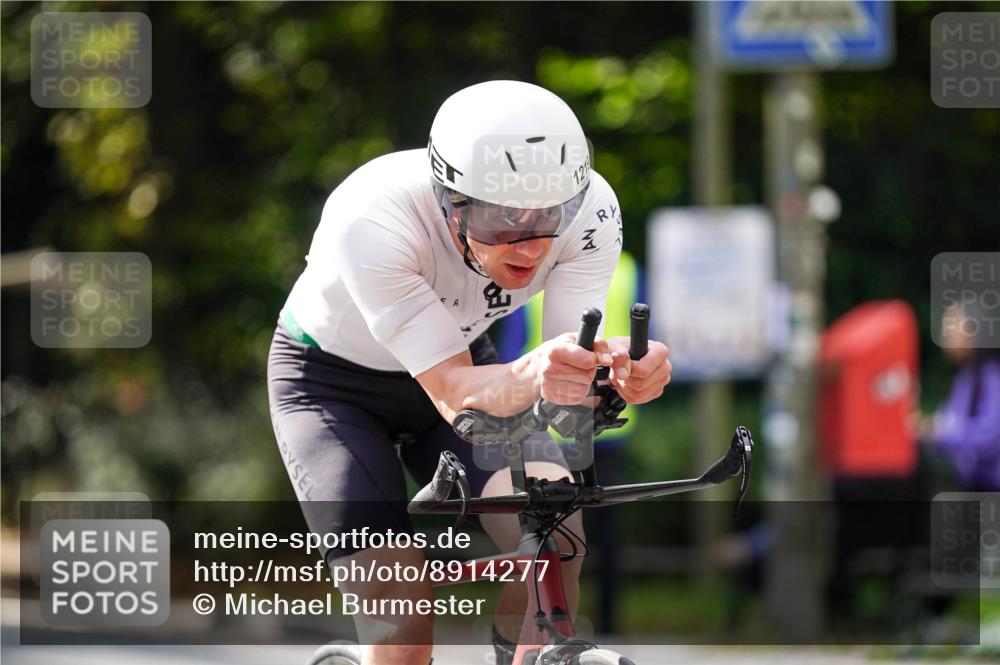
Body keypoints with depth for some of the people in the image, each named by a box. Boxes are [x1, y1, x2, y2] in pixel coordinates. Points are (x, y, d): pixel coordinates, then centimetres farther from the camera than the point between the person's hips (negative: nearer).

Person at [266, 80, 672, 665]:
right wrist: (528, 376, -60)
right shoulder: (370, 221, -38)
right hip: (333, 380, -3)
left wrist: (619, 367, -50)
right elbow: (453, 396, -39)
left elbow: (565, 387, -26)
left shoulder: (589, 211, -27)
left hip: (462, 356, 3)